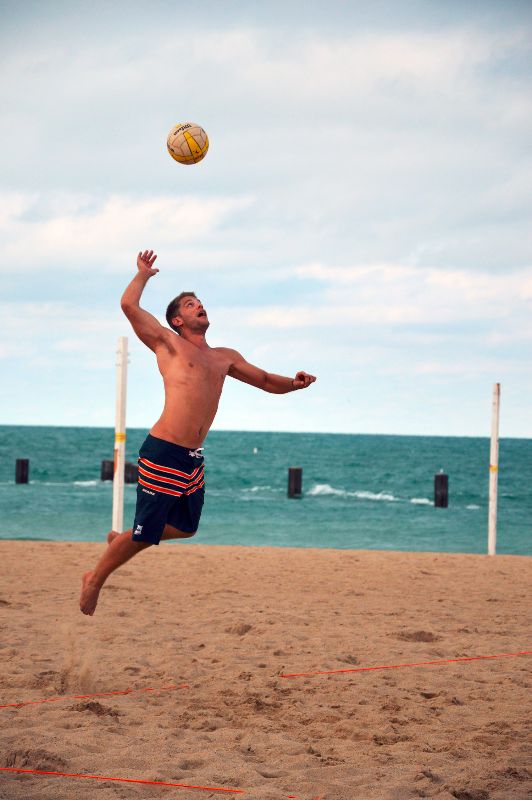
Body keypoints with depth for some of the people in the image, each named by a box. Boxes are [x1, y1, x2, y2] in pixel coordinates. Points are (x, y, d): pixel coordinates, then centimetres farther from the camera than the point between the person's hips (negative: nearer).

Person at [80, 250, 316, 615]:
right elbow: (129, 305, -6)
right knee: (145, 534, -2)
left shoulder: (224, 357, 18)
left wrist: (293, 383, 4)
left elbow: (266, 380, 24)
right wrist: (144, 273, 10)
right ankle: (95, 578, 18)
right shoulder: (169, 344, 1)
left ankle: (121, 539, 40)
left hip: (193, 460, 7)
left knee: (185, 527, 19)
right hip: (163, 454, -7)